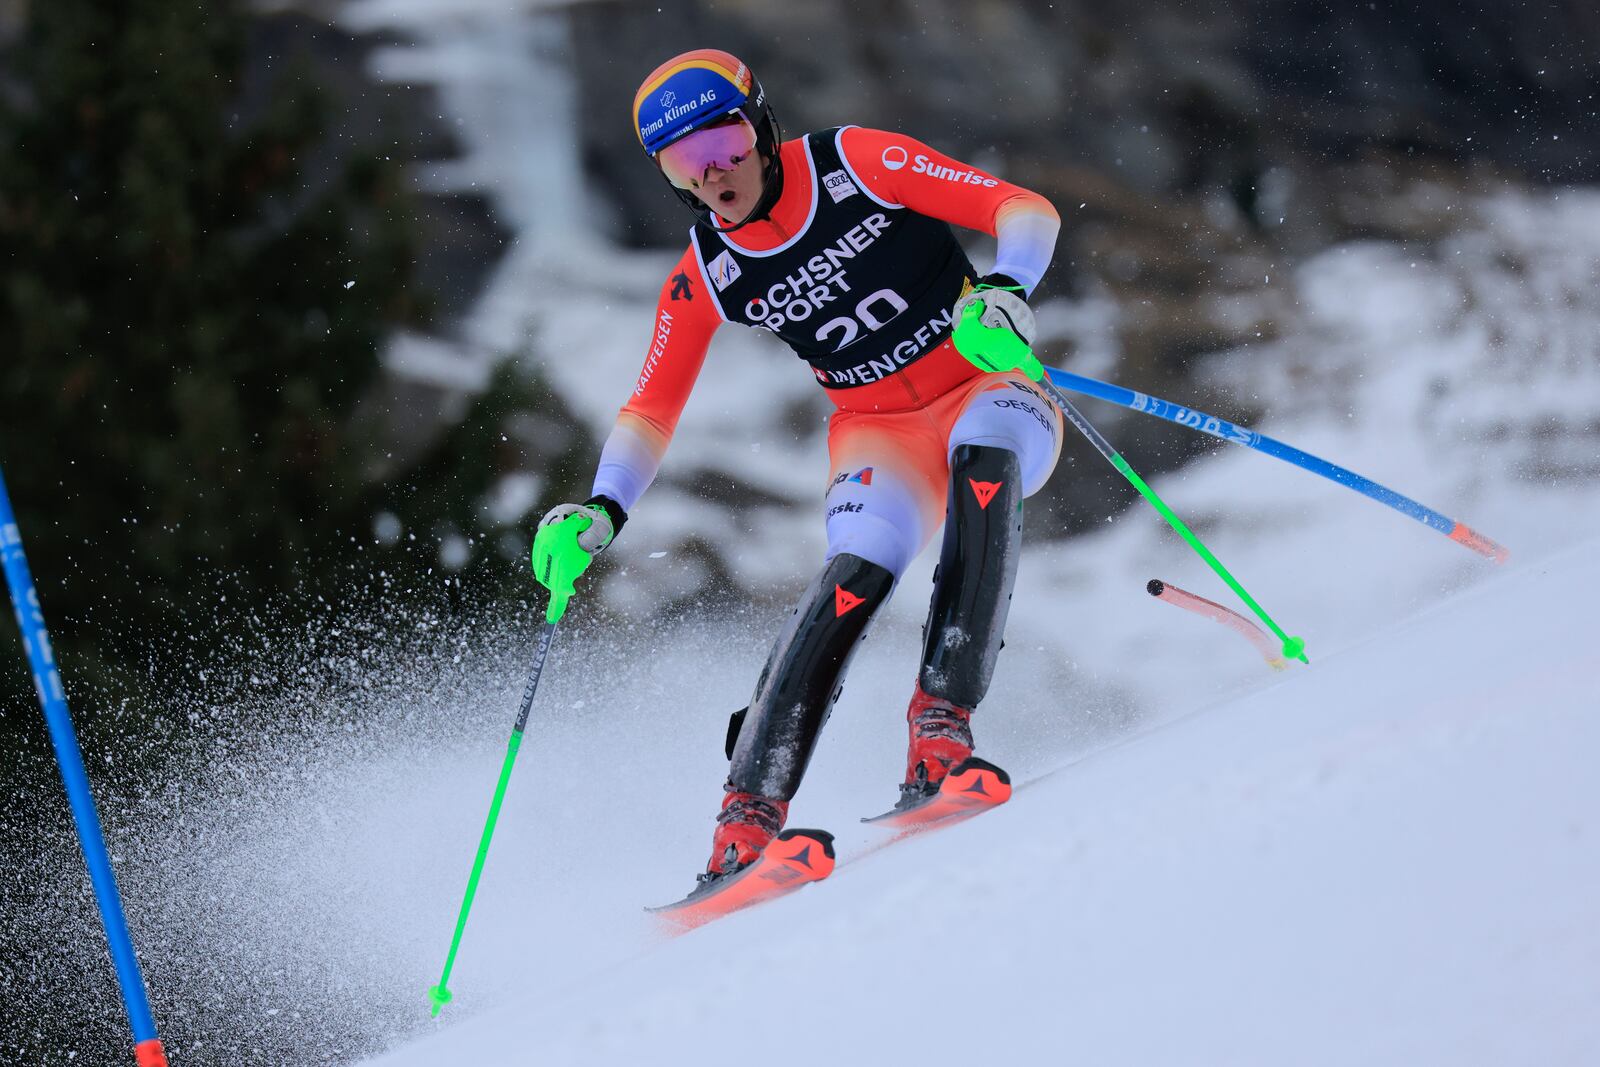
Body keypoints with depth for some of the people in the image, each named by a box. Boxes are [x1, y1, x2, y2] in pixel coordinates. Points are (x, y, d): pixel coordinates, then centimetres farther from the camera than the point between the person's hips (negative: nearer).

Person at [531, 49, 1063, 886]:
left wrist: (1005, 292, -34)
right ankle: (750, 809, -35)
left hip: (989, 388, -1)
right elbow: (650, 412, 2)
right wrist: (600, 513, -15)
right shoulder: (704, 280, -3)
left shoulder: (854, 162, -12)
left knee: (984, 450, -38)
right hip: (879, 434, 2)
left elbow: (1025, 210, -14)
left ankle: (944, 719, -42)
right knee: (859, 565, -29)